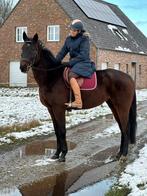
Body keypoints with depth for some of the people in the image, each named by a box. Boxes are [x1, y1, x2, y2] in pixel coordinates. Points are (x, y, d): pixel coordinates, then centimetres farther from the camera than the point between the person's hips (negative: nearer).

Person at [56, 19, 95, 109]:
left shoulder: (84, 39, -10)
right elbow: (62, 52, 11)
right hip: (73, 63, 9)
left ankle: (78, 102, -36)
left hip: (84, 63, -9)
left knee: (71, 75, -32)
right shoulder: (69, 39, 11)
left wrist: (71, 62, -21)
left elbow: (83, 55, -17)